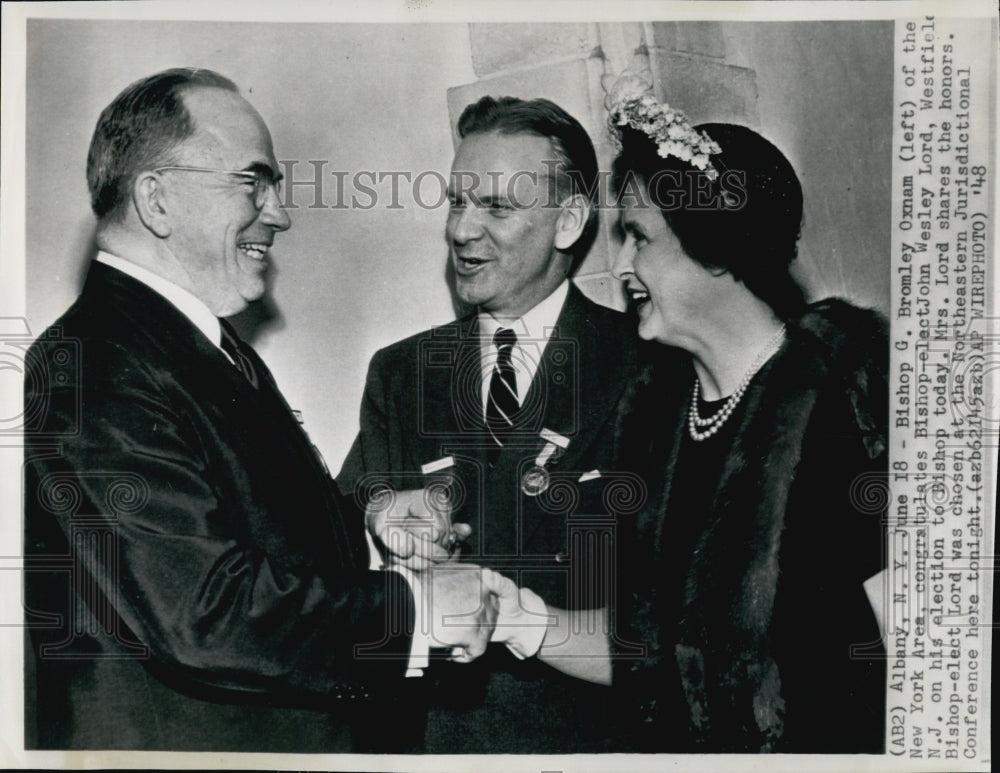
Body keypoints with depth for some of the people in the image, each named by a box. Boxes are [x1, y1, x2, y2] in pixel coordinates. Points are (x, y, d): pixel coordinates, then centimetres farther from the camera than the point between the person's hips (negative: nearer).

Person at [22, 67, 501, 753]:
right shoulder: (91, 374, -23)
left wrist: (373, 518, 1)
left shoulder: (211, 349, 8)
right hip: (176, 743, -9)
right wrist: (413, 608, -22)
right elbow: (205, 613, -28)